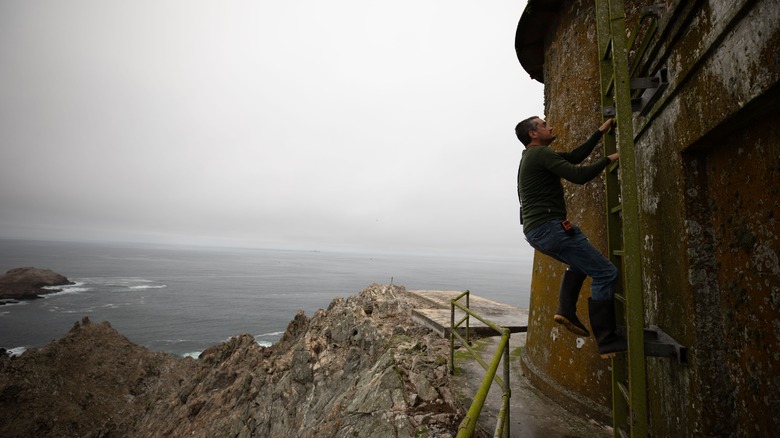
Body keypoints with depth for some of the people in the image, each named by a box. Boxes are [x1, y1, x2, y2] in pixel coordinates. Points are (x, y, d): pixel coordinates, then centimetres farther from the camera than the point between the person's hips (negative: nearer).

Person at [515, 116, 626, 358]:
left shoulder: (533, 156, 23)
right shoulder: (541, 153, -7)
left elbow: (575, 156, 27)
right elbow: (579, 175, -15)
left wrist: (600, 132, 30)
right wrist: (608, 159, 2)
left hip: (535, 231, 10)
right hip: (549, 227, -10)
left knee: (581, 263, 31)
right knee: (605, 272, -4)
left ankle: (566, 309, 15)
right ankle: (607, 341, 0)